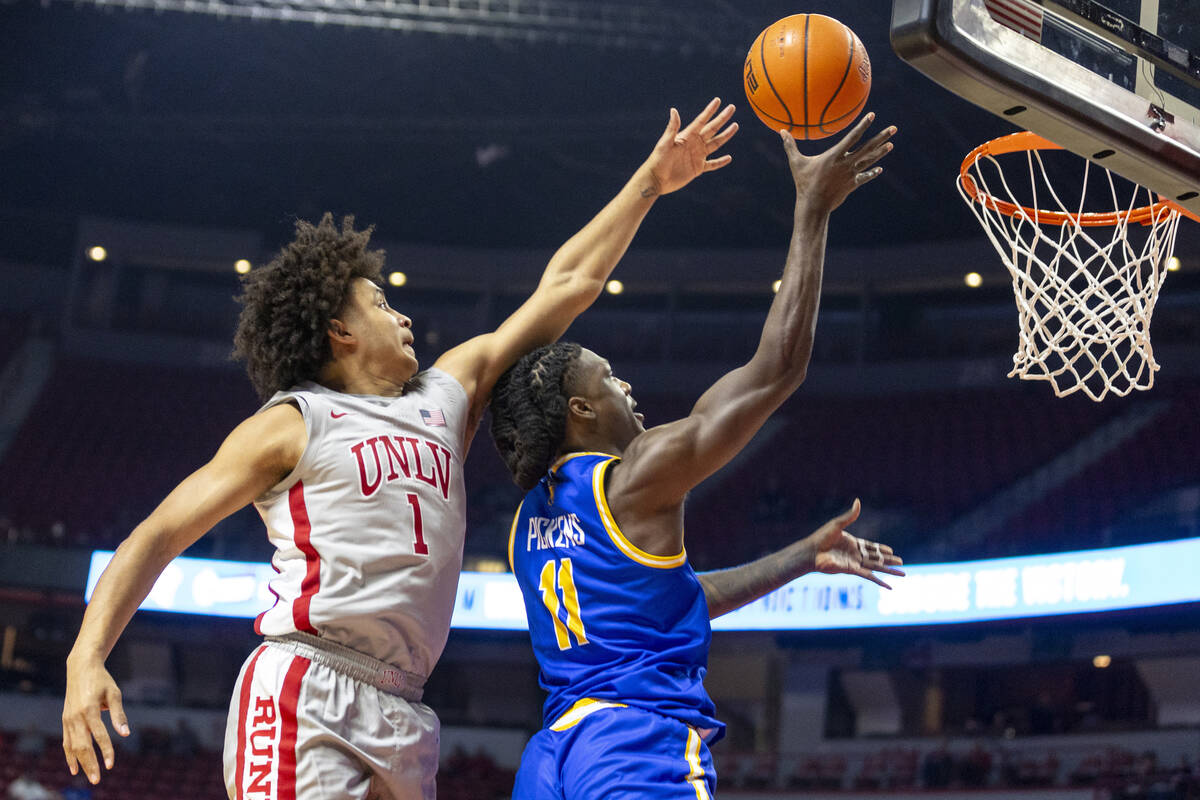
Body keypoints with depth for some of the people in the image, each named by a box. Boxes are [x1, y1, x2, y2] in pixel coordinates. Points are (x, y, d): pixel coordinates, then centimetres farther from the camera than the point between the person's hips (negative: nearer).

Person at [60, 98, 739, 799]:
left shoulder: (446, 395, 22)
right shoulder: (293, 424, 6)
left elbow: (567, 286, 27)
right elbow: (158, 535, 2)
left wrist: (651, 182, 30)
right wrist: (87, 660, -12)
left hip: (400, 716, 7)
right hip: (304, 693, -6)